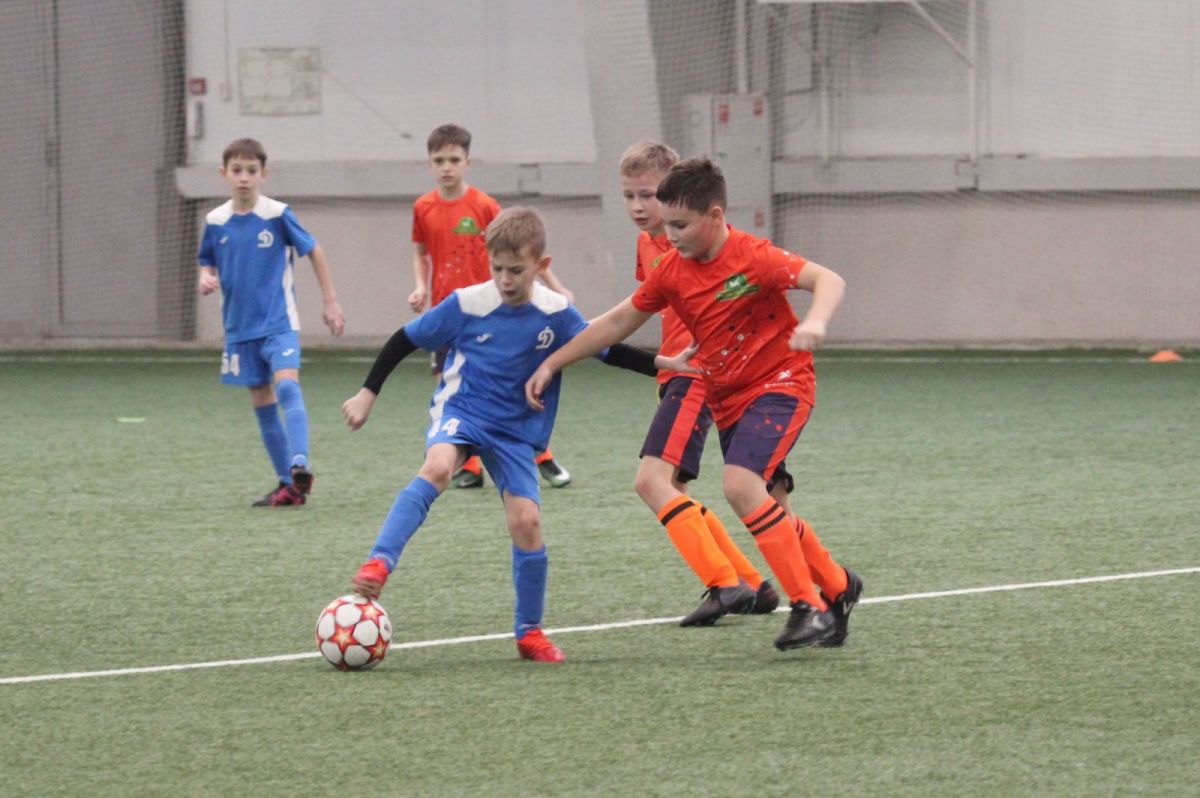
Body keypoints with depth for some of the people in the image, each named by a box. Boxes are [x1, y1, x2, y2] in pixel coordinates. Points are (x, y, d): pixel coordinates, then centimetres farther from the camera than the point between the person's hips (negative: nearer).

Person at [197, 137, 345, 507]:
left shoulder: (277, 215, -8)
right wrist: (206, 279, -9)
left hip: (278, 322, -4)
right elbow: (208, 263, 15)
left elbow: (314, 251, 2)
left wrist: (330, 302, 3)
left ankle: (299, 466, -36)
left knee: (287, 384, -25)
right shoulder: (216, 221, 2)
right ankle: (288, 485, 14)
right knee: (262, 403, 7)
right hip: (240, 327, 4)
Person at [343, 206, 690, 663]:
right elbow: (406, 339, -3)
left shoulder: (556, 314, -9)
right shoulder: (467, 305, -13)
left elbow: (606, 349, 3)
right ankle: (378, 566, -39)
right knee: (437, 468, -34)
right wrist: (368, 394, -1)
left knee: (526, 520, -8)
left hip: (516, 431, 2)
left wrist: (664, 365, -6)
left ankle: (530, 633, 10)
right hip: (460, 411, -2)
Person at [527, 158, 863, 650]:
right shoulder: (672, 270, 1)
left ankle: (809, 606, -22)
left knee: (741, 484, -26)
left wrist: (815, 321, -46)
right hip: (727, 398, 8)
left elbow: (829, 280, -25)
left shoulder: (752, 257, -19)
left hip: (779, 383, -8)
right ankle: (837, 587, 29)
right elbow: (619, 321, 12)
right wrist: (552, 364, 11)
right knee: (763, 510, 9)